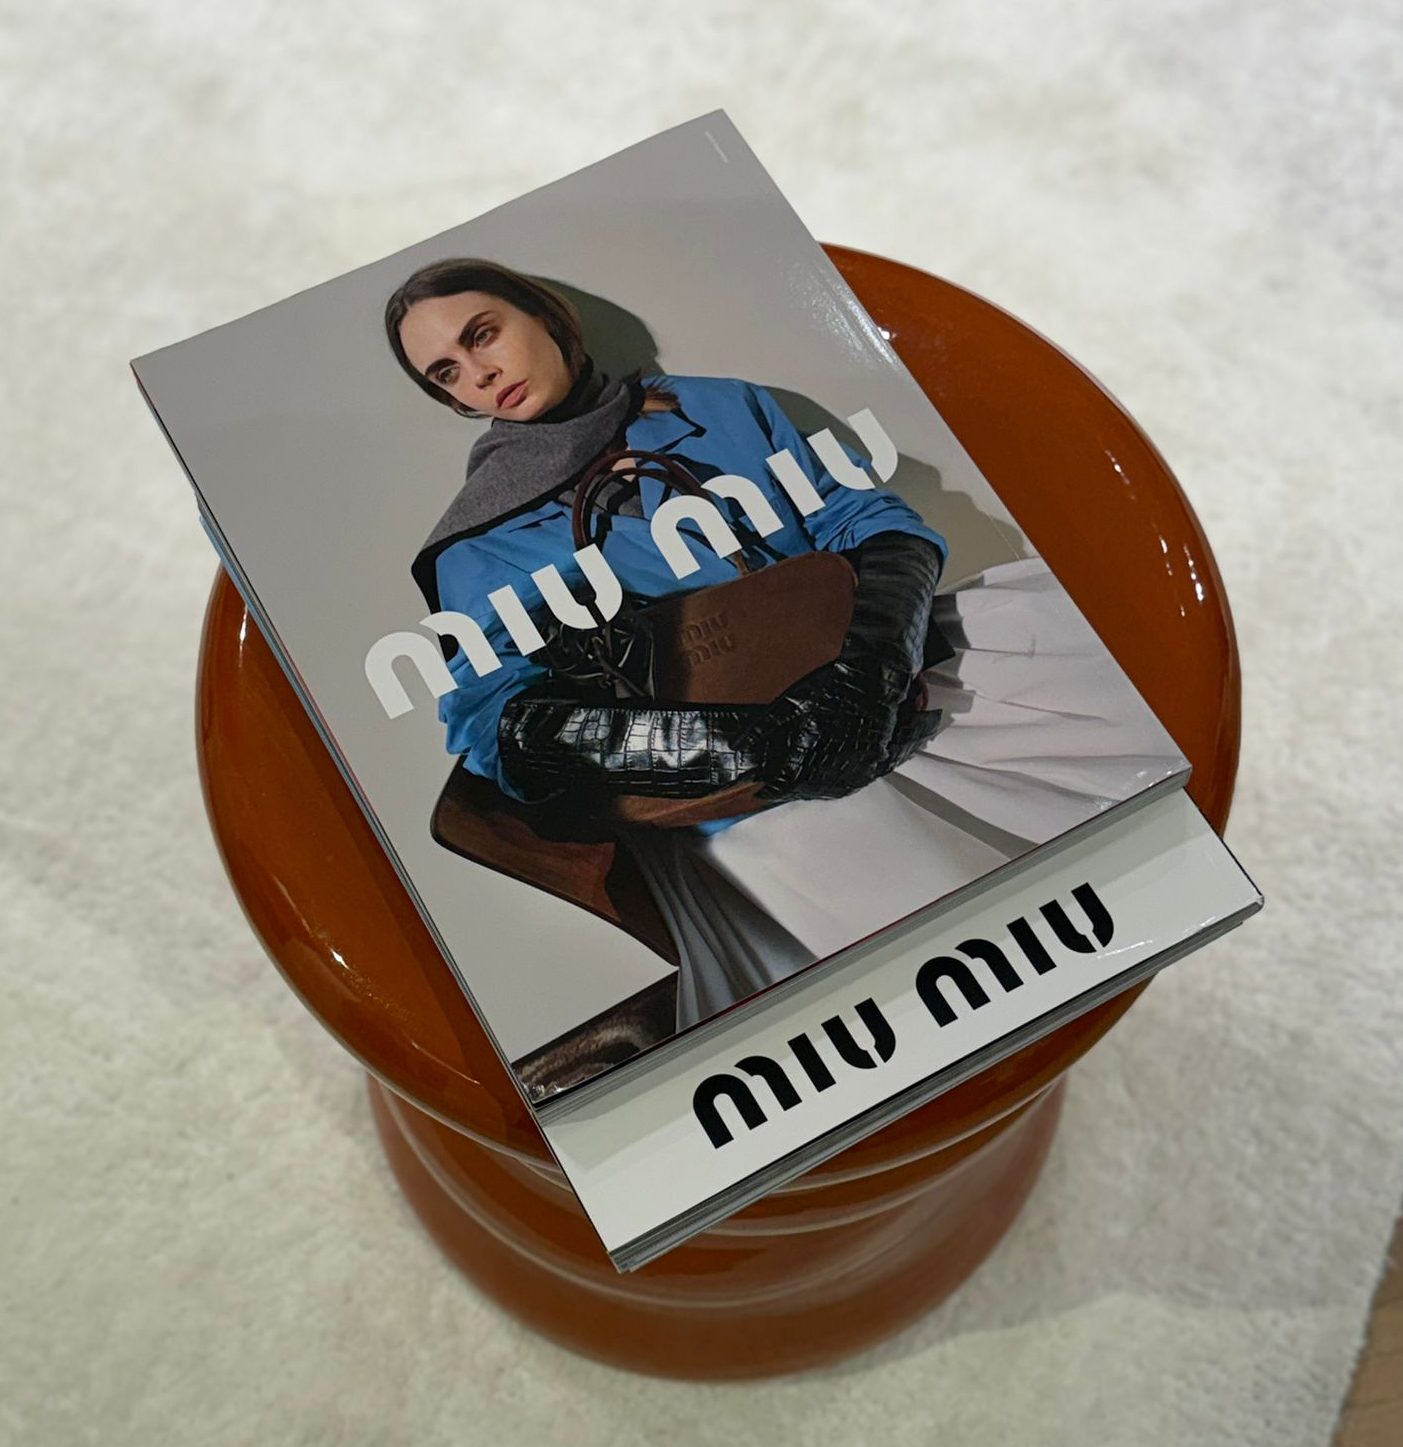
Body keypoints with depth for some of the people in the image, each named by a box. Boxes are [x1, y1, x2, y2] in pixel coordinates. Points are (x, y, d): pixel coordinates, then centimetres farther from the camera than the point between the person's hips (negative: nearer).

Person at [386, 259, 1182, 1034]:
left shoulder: (722, 406, 18)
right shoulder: (480, 545, 10)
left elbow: (879, 524, 10)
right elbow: (498, 726, -5)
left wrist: (870, 665, -13)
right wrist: (736, 741, -19)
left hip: (901, 682, 4)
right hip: (746, 799, -4)